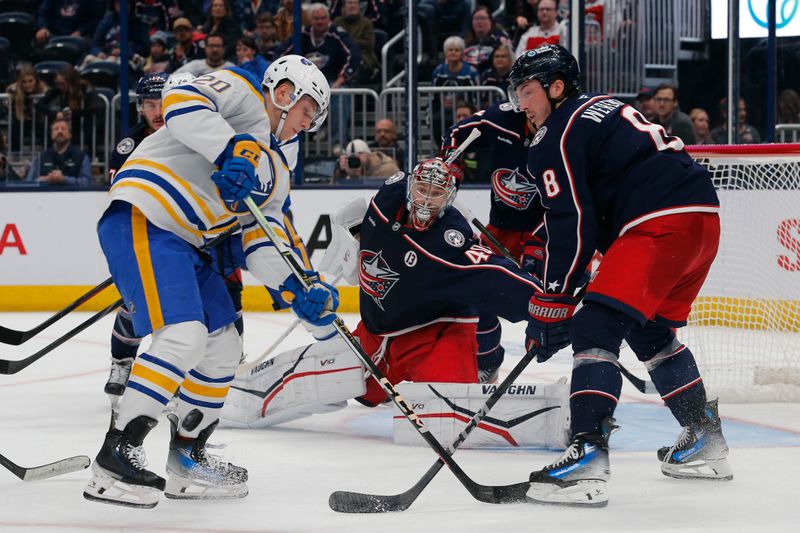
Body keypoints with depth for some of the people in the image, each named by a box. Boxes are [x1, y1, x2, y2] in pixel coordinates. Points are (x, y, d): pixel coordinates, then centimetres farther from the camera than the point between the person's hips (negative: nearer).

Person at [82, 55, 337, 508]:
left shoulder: (276, 170, 25)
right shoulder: (242, 92, 2)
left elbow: (265, 245, 17)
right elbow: (183, 103, -18)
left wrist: (303, 289, 1)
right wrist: (233, 150, -27)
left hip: (183, 243, 10)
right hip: (142, 218, -10)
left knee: (224, 347, 14)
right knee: (184, 335, -23)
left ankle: (187, 458, 24)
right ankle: (115, 458, -23)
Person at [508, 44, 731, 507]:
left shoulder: (556, 137, -2)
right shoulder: (601, 108, 27)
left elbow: (572, 228, -9)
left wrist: (550, 308, -5)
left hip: (661, 224, -10)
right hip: (704, 216, 10)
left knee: (595, 327, -15)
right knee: (651, 330, 27)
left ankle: (588, 457, -28)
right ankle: (706, 442, 36)